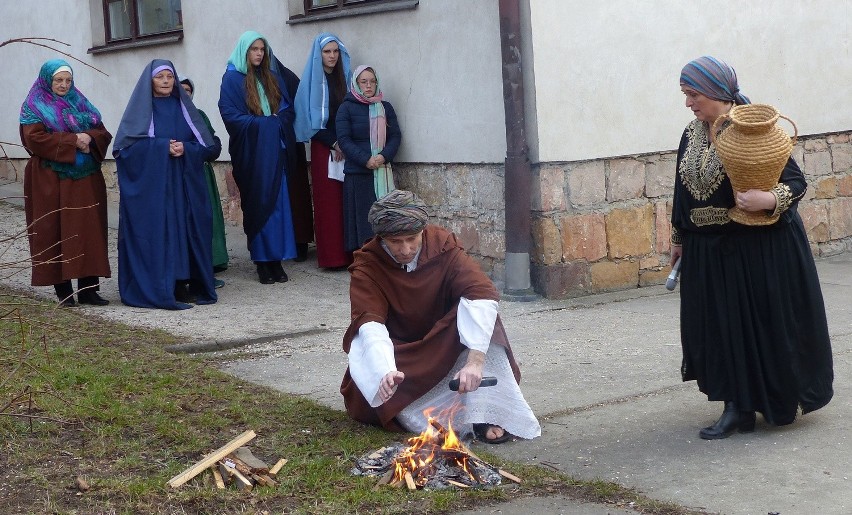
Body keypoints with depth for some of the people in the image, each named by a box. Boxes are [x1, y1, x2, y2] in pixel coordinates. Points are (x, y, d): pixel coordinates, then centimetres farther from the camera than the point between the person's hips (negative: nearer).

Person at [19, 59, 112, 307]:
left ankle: (88, 288, 2)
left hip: (85, 180, 4)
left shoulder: (81, 104, 16)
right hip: (51, 183, -4)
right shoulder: (34, 108, 2)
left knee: (88, 232, 0)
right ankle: (63, 290, 0)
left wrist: (88, 138, -13)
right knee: (56, 234, -4)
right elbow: (35, 139, -13)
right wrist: (73, 140, -15)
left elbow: (103, 134, 10)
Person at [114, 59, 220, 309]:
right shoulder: (140, 108, 4)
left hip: (184, 185, 4)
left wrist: (185, 148, -12)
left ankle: (183, 285, 5)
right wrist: (163, 147, -16)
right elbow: (126, 146, -7)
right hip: (150, 186, -3)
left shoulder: (184, 108, 14)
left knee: (184, 231, -1)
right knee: (155, 234, -7)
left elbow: (209, 146, 8)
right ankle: (158, 289, -5)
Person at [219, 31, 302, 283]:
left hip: (275, 151, 4)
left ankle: (276, 259, 4)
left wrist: (278, 120, -5)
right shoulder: (232, 78, -1)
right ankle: (262, 262, 2)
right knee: (257, 204, -2)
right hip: (251, 152, -4)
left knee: (277, 203, 0)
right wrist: (259, 123, -14)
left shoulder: (272, 77, 14)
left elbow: (288, 108, 15)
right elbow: (229, 114, -10)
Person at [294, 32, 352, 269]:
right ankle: (331, 256, -4)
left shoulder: (345, 77, 12)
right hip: (323, 149, -3)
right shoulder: (311, 81, 0)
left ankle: (349, 254, 2)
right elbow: (310, 121, -3)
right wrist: (334, 143, -8)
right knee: (328, 201, -5)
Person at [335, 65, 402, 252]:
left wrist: (384, 156, -11)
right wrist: (366, 159, -15)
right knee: (362, 217, -5)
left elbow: (396, 136, 8)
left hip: (383, 172, 3)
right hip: (357, 174, -3)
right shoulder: (347, 108, 3)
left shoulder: (385, 108, 13)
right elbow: (344, 140, -4)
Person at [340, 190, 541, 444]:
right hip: (399, 355, 0)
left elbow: (483, 295, -30)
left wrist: (475, 361, -43)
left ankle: (488, 413, -29)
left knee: (477, 312, -28)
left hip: (446, 348, 0)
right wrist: (386, 371, -52)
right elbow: (369, 322, -32)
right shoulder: (367, 265, -19)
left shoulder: (443, 245, -18)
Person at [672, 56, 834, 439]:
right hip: (708, 251, 6)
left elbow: (796, 181, -11)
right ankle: (738, 407, 14)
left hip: (756, 248, -6)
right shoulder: (692, 135, 8)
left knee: (757, 323, 1)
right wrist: (678, 239, 21)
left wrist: (767, 200, -30)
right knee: (719, 325, 6)